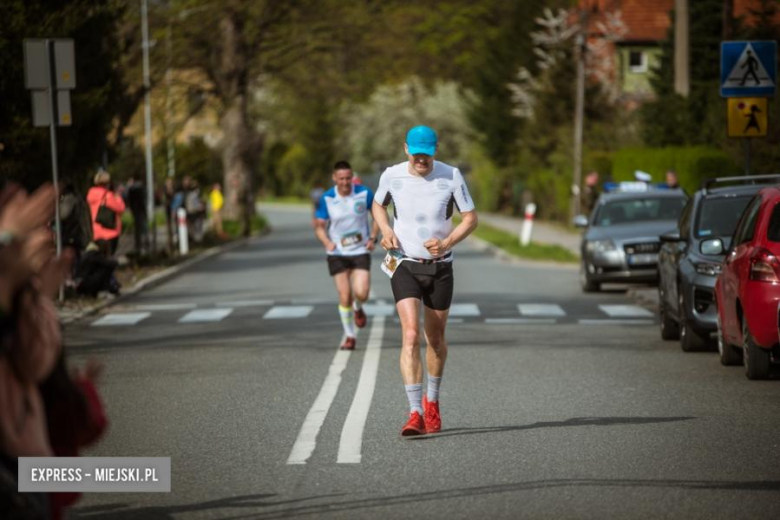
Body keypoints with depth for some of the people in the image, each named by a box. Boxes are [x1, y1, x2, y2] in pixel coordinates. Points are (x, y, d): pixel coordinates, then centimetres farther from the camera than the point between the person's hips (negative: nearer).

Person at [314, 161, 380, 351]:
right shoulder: (327, 199, -6)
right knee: (344, 297, -3)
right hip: (337, 254, 0)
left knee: (361, 293, -15)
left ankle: (358, 308, 23)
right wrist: (327, 242, -18)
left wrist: (373, 237, -6)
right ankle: (349, 336, 14)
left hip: (361, 251, 0)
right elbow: (320, 226, 1)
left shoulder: (364, 194, -7)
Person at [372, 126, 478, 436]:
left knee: (435, 339, 13)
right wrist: (386, 230, -6)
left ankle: (432, 401, 38)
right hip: (405, 265, -1)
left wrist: (446, 243, -19)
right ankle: (415, 414, -21)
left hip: (440, 267, 1)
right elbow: (378, 205, 14)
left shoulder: (451, 176, -9)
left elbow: (471, 219, -3)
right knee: (411, 335, -17)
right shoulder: (392, 176, -6)